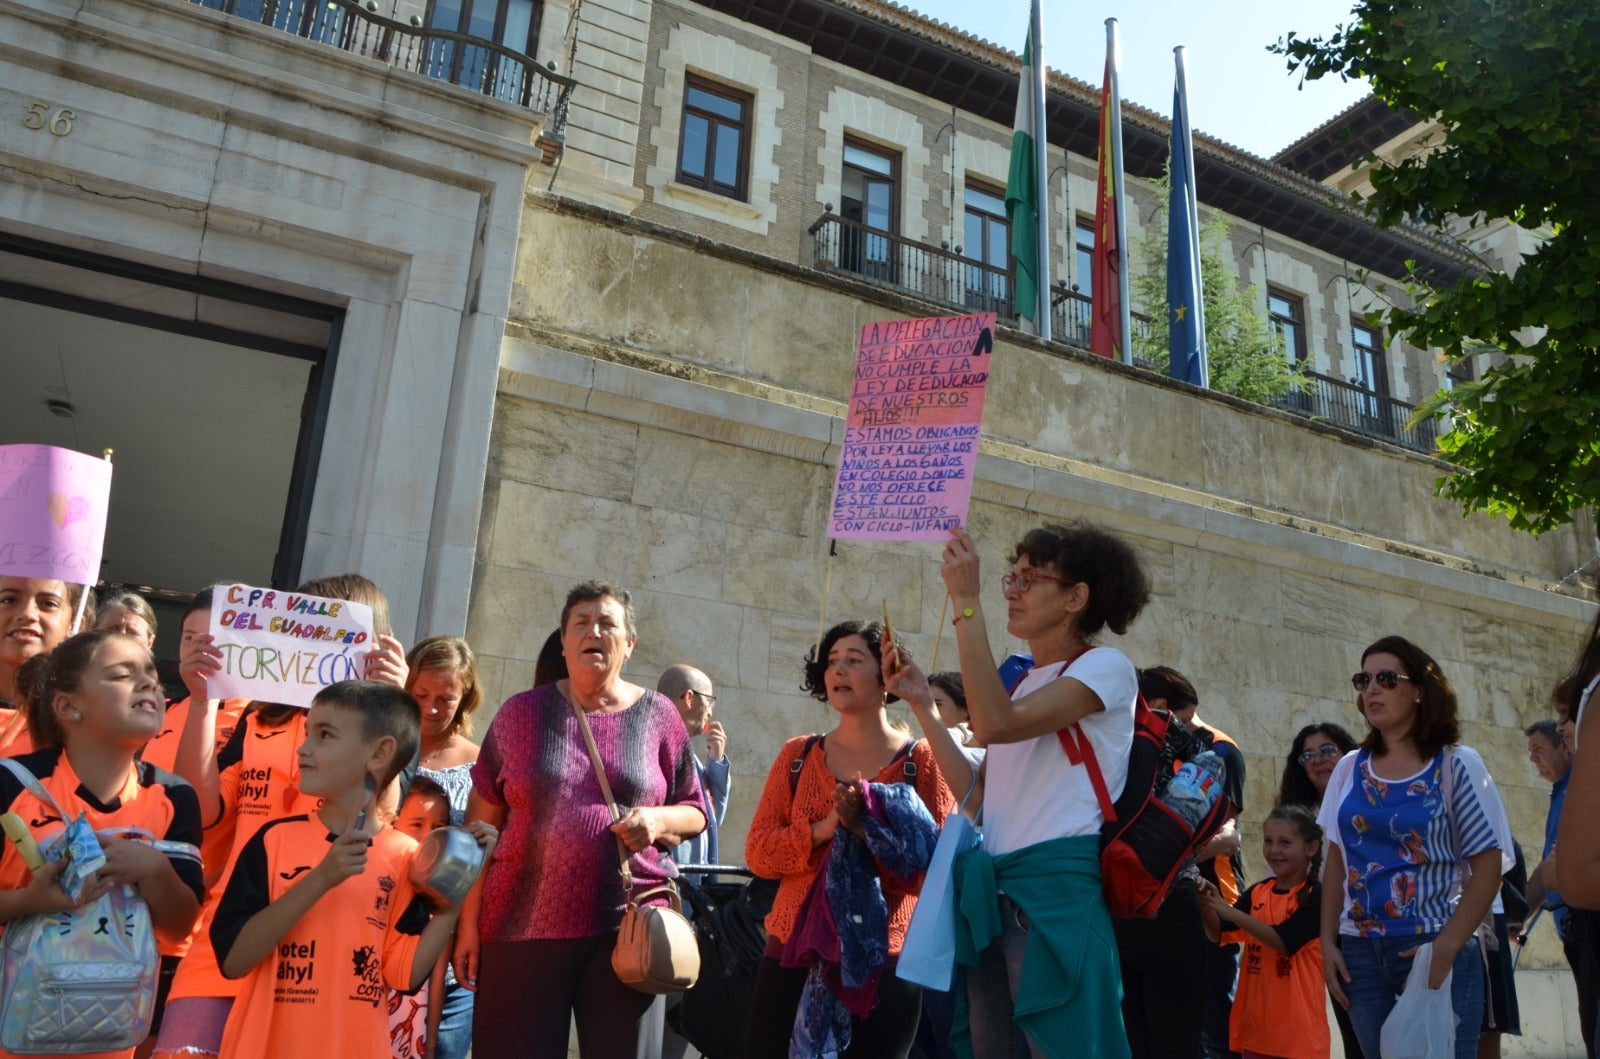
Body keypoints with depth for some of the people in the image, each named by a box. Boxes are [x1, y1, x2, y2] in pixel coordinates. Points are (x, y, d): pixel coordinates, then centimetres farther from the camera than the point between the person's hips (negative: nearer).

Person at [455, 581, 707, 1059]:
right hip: (523, 925, 0)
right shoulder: (521, 713, 5)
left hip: (627, 927, 0)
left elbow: (695, 813, 11)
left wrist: (659, 819, -11)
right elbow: (481, 826, 6)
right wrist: (468, 922, 3)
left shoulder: (659, 717, 5)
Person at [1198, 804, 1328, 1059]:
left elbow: (1283, 940, -24)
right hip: (1255, 1022, 5)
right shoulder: (1257, 892, 5)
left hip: (1298, 1027, -5)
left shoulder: (1315, 896, -11)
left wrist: (1231, 912, -29)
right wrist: (1207, 907, -17)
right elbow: (1217, 934, 3)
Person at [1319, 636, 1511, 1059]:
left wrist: (1446, 949, -15)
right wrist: (1328, 942, 3)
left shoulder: (1457, 765, -3)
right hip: (1360, 954, 3)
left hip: (1436, 952, -3)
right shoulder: (1349, 769, 6)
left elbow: (1488, 866, -7)